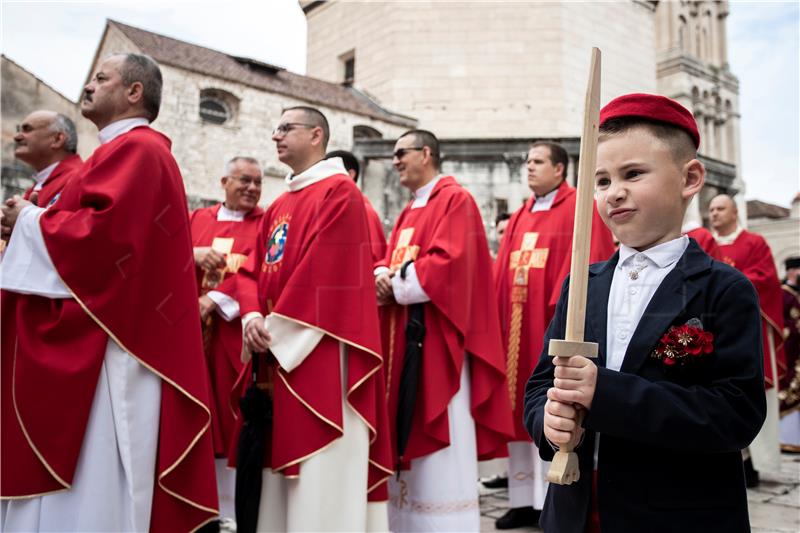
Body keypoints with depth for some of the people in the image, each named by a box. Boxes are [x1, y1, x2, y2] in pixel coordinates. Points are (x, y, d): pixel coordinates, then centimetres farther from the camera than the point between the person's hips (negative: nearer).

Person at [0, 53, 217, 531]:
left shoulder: (134, 148, -10)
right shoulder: (134, 151, 23)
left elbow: (105, 230, -24)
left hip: (105, 341, -11)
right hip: (101, 335, 11)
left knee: (88, 483, -5)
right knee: (86, 475, 14)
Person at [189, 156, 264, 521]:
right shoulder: (197, 219, 16)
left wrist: (215, 299, -16)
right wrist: (194, 254, -15)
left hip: (237, 333, -3)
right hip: (193, 331, 4)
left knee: (235, 420, -2)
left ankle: (235, 511, 8)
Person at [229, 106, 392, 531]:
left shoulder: (340, 192, -7)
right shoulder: (278, 206, 20)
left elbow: (323, 272, -17)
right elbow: (252, 270, 14)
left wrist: (277, 332, -14)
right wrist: (253, 318, -5)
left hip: (320, 353, -8)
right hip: (277, 353, 9)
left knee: (322, 472, -4)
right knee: (287, 460, 13)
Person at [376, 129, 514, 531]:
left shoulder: (455, 200, -7)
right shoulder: (408, 212, 21)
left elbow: (448, 263, -19)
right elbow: (389, 261, 18)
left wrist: (395, 285, -10)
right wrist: (382, 276, -5)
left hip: (436, 339, -9)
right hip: (403, 339, 9)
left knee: (440, 454, -4)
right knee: (408, 437, 12)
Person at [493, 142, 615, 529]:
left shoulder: (581, 210, -3)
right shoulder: (520, 217, 19)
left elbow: (587, 264, -13)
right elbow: (503, 272, 16)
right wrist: (498, 316, 7)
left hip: (556, 323, -7)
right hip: (518, 324, 7)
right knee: (521, 411, 10)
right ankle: (526, 498, 19)